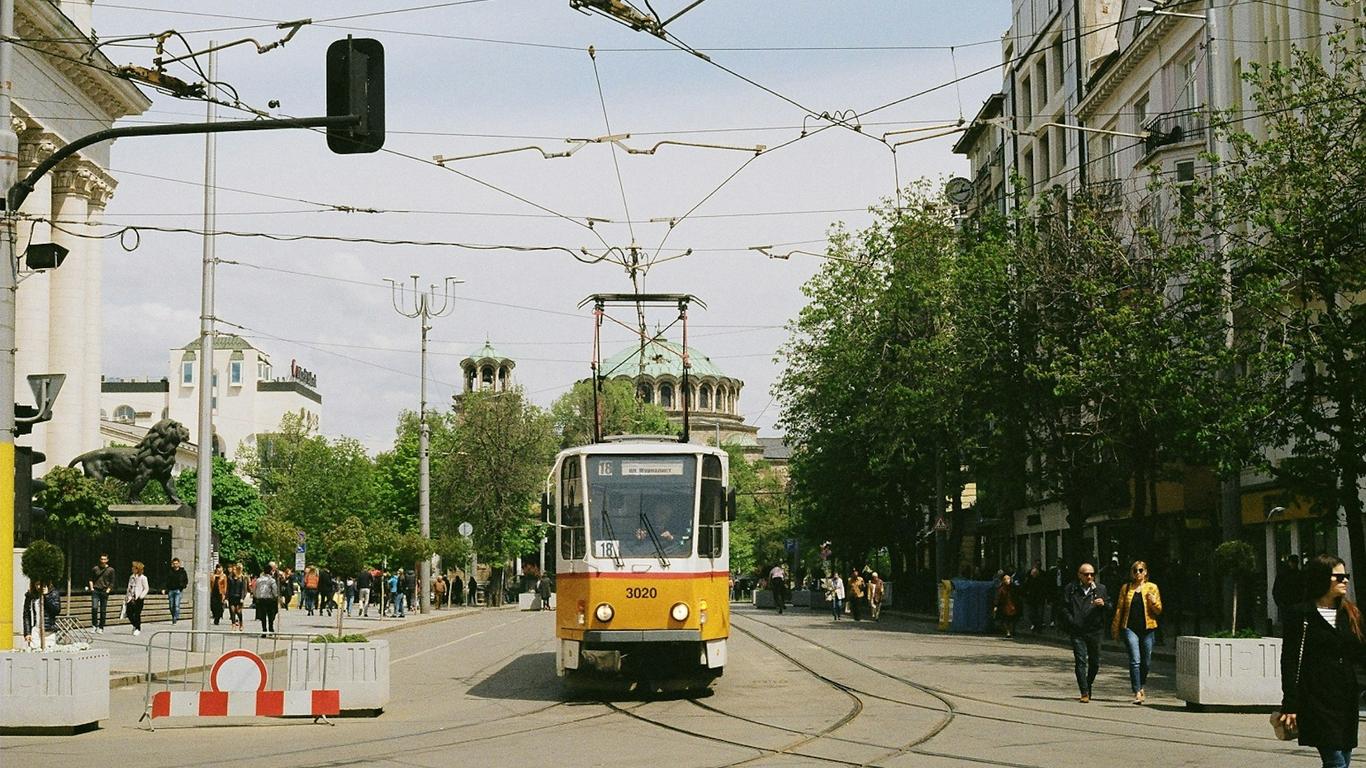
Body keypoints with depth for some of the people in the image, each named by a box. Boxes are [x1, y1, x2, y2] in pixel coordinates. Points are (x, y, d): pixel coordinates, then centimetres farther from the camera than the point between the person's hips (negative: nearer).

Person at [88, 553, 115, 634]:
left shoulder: (111, 570, 5)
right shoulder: (95, 569, 8)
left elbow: (112, 583, 6)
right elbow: (91, 579, 15)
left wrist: (108, 591, -5)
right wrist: (92, 588, 2)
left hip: (105, 592, 0)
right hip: (95, 591, 0)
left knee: (103, 611, 2)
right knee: (94, 608, -16)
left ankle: (101, 628, 10)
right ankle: (95, 625, -4)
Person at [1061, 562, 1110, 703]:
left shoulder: (1101, 589, 11)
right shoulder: (1071, 589, 5)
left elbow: (1110, 607, 12)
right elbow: (1064, 608, 5)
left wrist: (1103, 604, -10)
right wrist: (1071, 622, -7)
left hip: (1094, 631, 2)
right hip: (1077, 632, -2)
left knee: (1095, 662, 10)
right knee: (1081, 661, -9)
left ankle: (1088, 686, 33)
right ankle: (1084, 693, -8)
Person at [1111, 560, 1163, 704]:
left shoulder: (1152, 588, 7)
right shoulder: (1126, 588, 8)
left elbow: (1158, 611, 7)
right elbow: (1119, 610, 13)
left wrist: (1153, 602, -13)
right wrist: (1116, 630, 12)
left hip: (1147, 629, 1)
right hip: (1130, 628, -1)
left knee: (1146, 662, 7)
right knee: (1135, 660, -12)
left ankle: (1141, 686, 31)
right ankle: (1137, 693, -13)